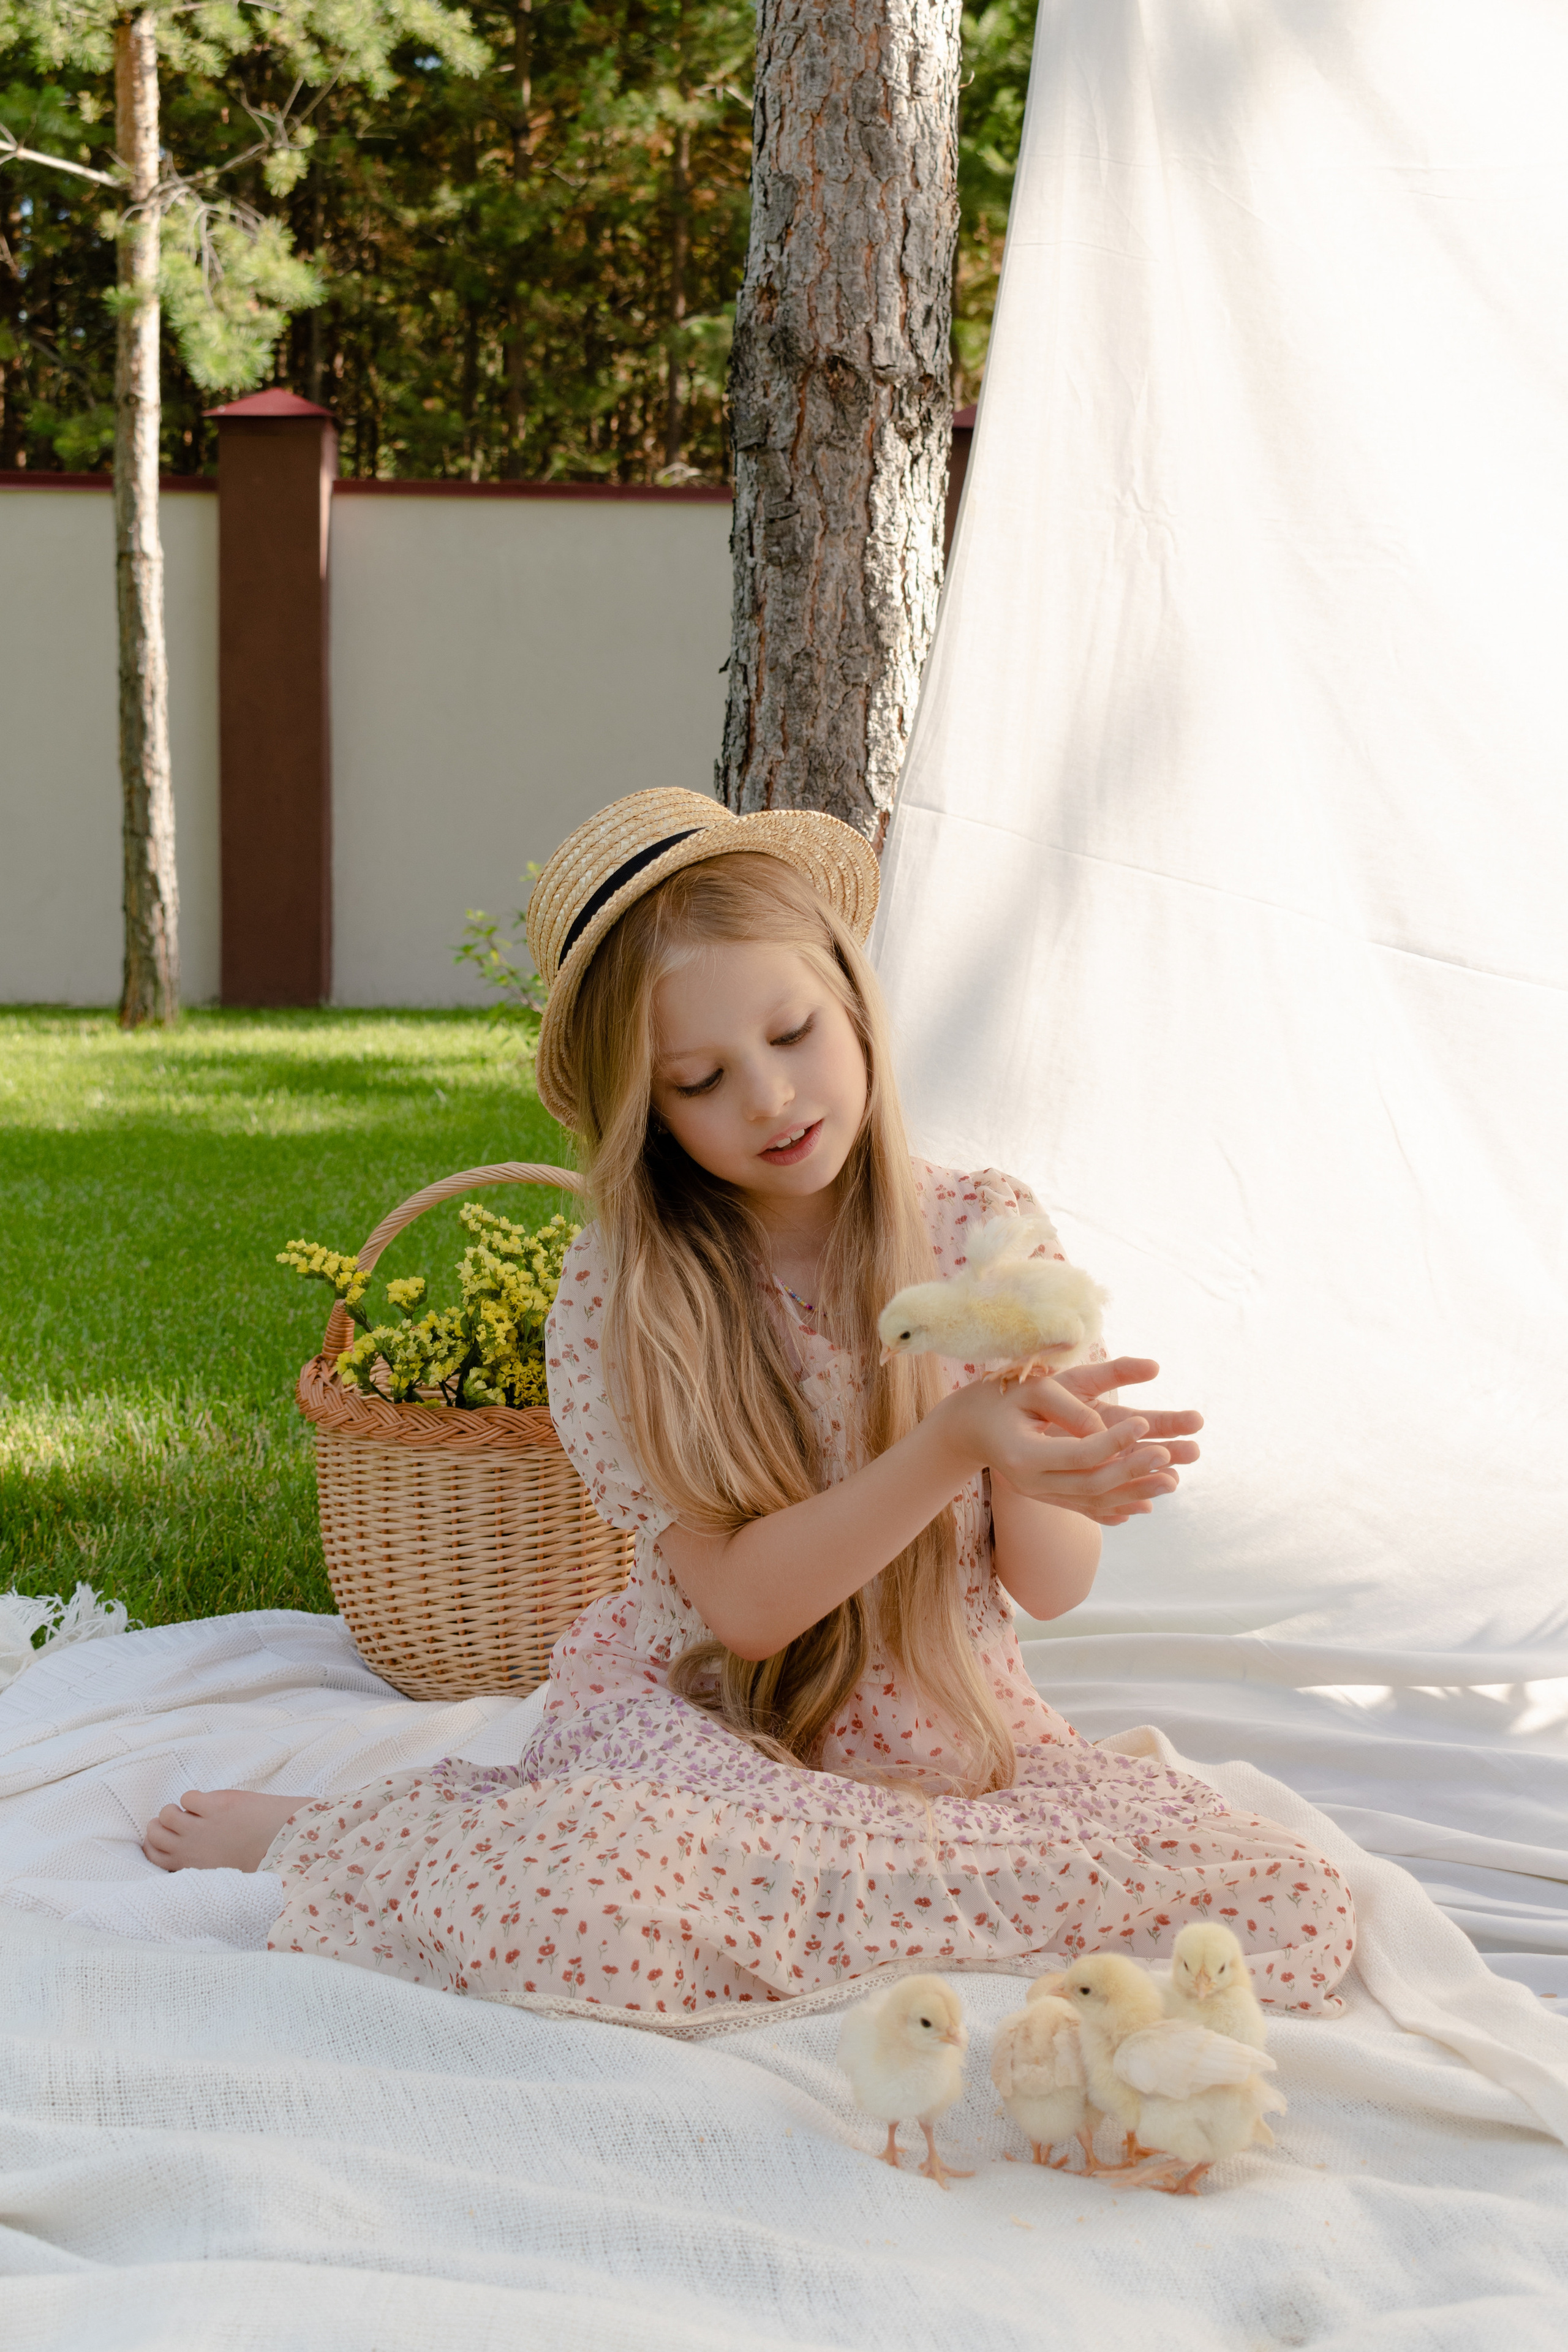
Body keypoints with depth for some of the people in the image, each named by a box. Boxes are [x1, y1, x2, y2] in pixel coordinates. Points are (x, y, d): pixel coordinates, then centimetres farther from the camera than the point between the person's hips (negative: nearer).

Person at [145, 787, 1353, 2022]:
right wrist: (951, 1445, -29)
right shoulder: (618, 1294, -10)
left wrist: (1034, 1464, -25)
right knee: (578, 1912, -40)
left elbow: (1053, 1586, -2)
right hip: (707, 1725, -4)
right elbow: (745, 1603, -15)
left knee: (1297, 1918, -20)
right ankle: (304, 1836, -5)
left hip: (952, 1734, 4)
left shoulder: (986, 1231, -3)